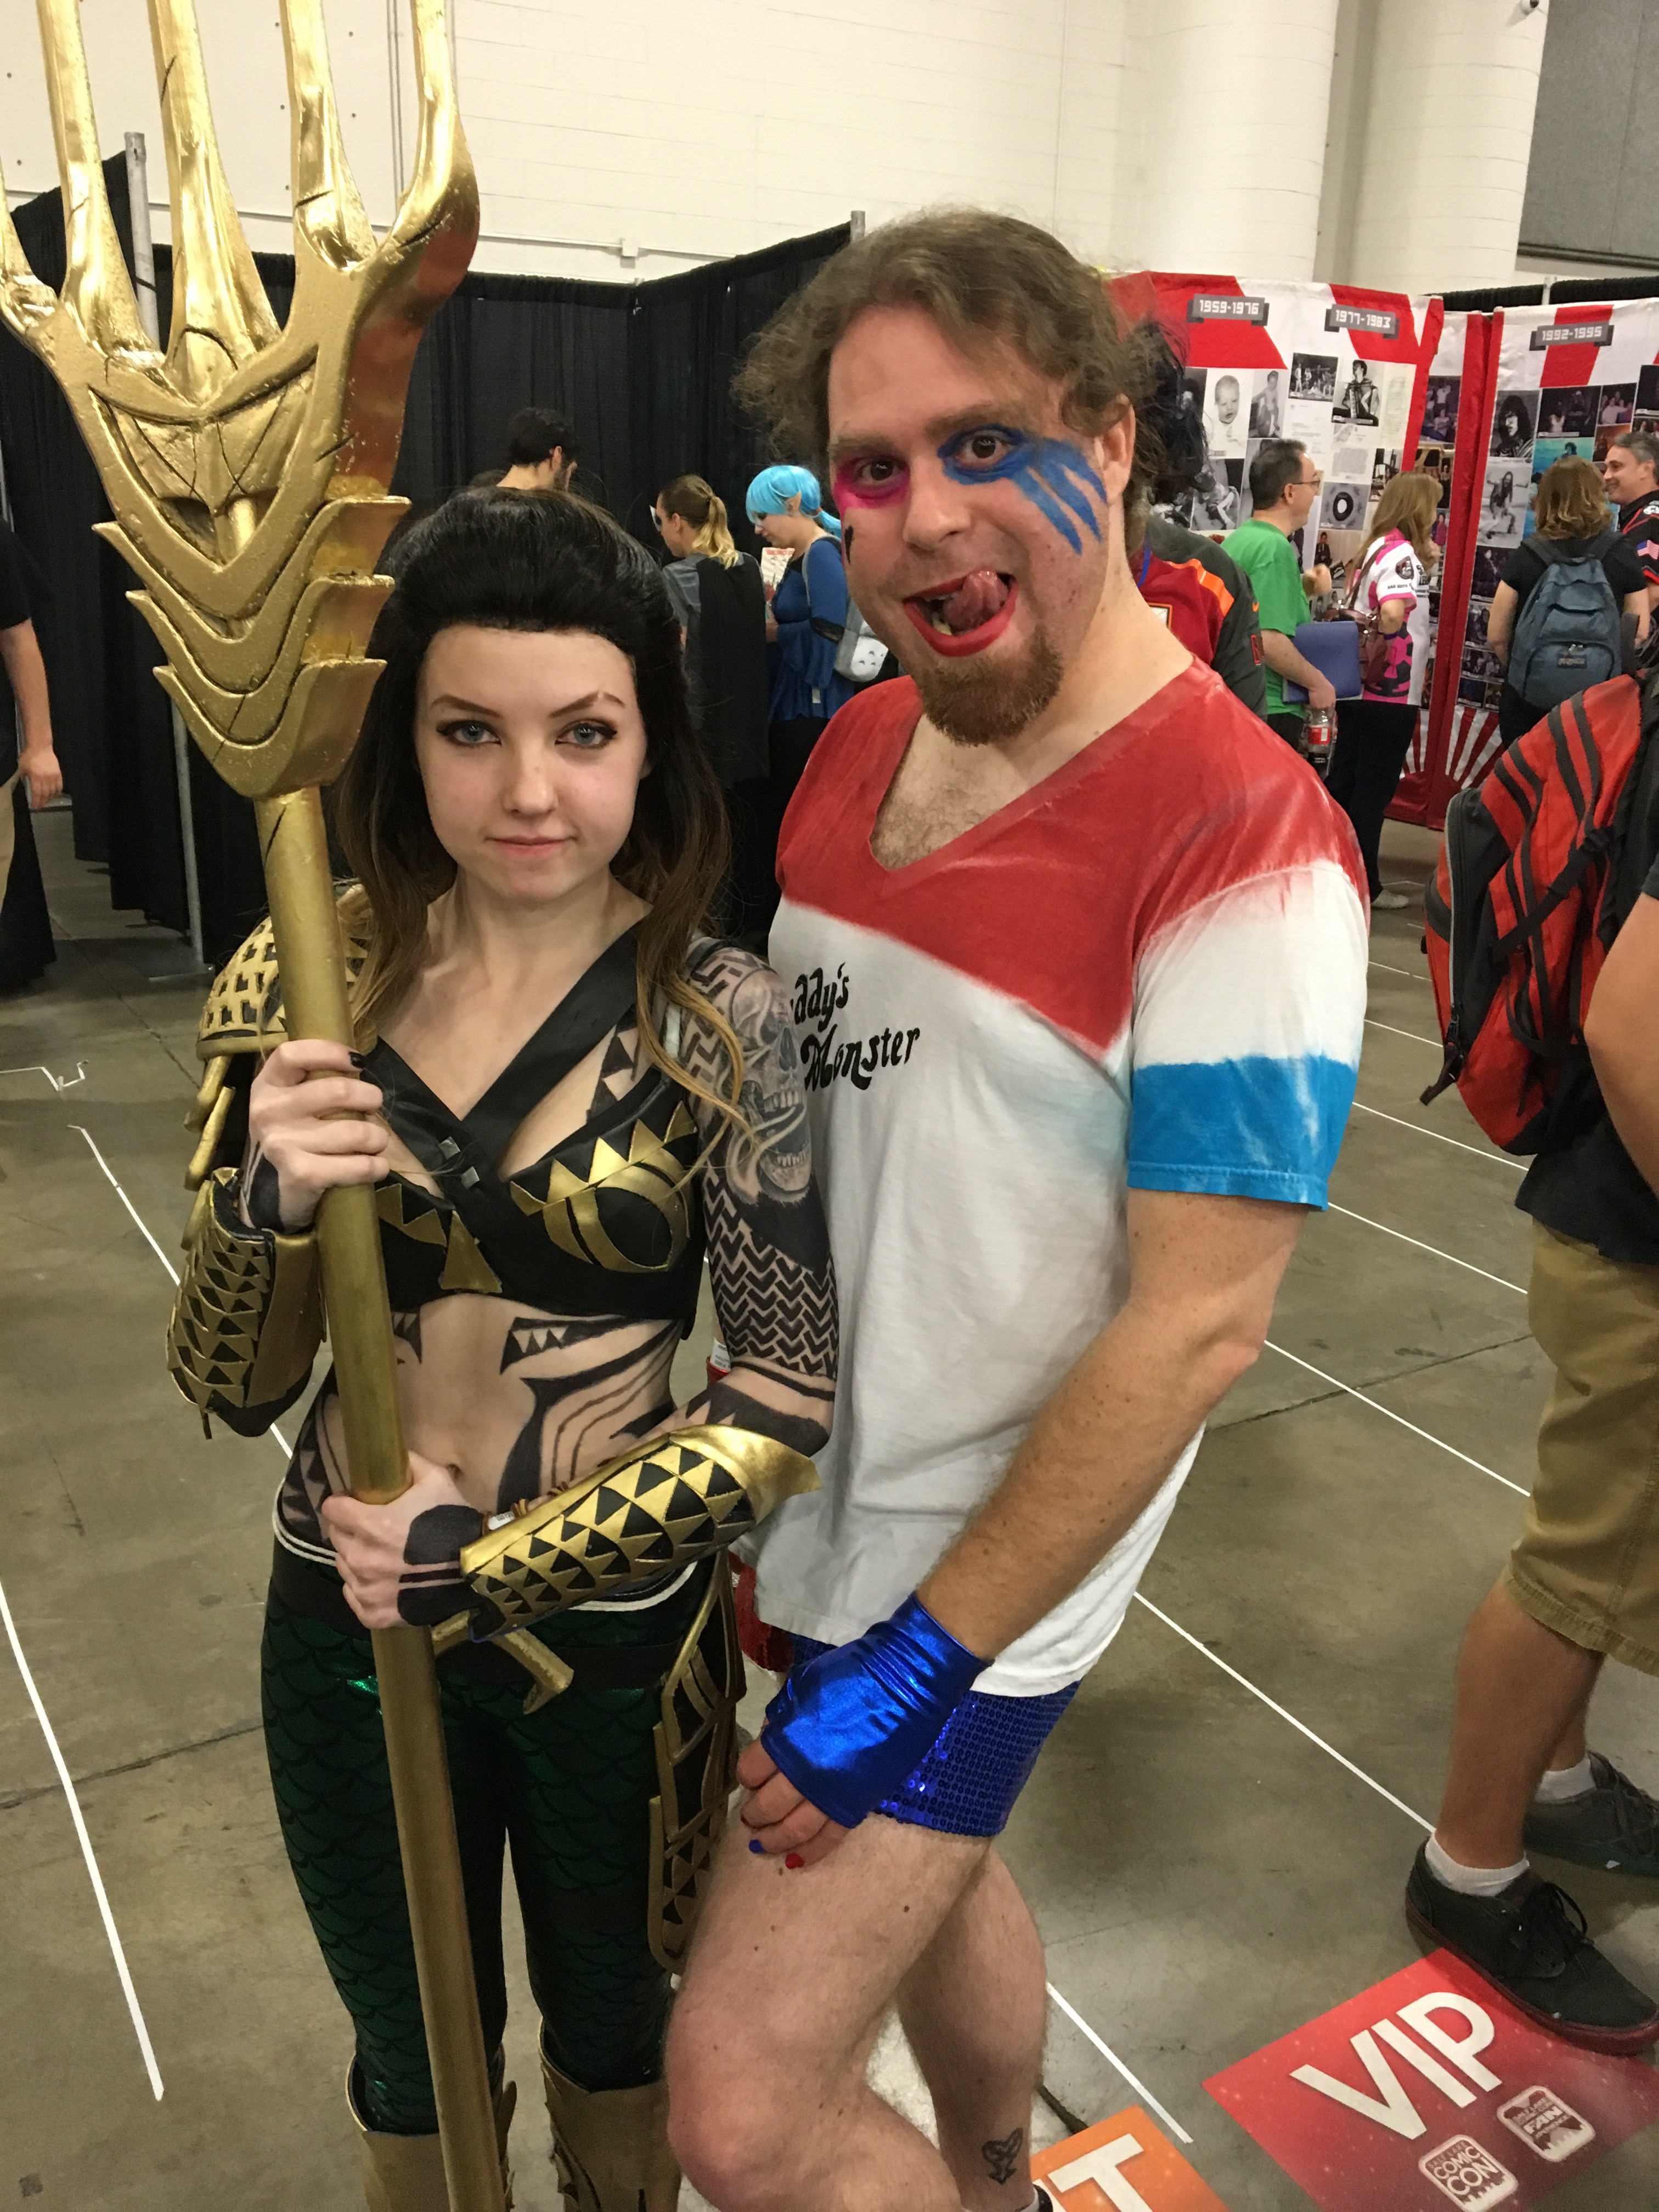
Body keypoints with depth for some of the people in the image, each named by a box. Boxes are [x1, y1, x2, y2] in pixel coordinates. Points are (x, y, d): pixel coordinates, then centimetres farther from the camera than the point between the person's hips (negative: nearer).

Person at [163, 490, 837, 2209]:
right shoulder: (300, 986, -10)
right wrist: (261, 1206, -27)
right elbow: (232, 1389, -7)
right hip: (345, 1626, 2)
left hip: (619, 1636, -1)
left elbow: (791, 1398, -15)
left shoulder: (717, 1019, -16)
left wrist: (498, 1559, -18)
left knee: (614, 2030, 27)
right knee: (413, 2064, 26)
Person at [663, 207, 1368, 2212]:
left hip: (984, 1558, -7)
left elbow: (1195, 1326, -22)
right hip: (814, 1501, 7)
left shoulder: (1238, 838, -23)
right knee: (926, 1873, 28)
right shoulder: (858, 739, 0)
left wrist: (922, 1663, -18)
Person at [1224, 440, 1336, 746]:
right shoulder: (1275, 548, -16)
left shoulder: (1236, 540, 13)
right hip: (1270, 710, -10)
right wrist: (1317, 682, -14)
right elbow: (1269, 640, -25)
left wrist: (1302, 588, 16)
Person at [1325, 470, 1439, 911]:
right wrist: (1387, 651, -13)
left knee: (1344, 779, 13)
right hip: (1391, 693, -8)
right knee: (1375, 789, 0)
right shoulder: (1402, 552, -15)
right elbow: (1393, 613, -31)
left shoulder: (1374, 547, 11)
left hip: (1357, 688, 8)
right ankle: (1363, 885, 7)